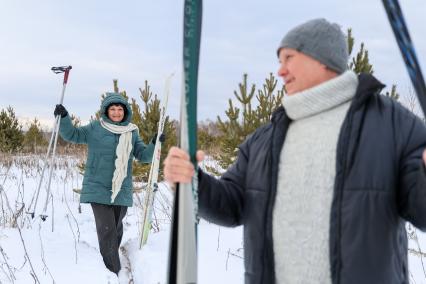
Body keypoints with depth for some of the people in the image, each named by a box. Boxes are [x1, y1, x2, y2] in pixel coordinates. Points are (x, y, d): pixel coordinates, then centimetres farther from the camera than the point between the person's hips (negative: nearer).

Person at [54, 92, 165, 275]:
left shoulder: (132, 132, 8)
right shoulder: (95, 128, 1)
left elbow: (144, 156, 5)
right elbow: (72, 135, 4)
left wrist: (155, 144, -13)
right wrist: (64, 117, -11)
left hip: (122, 191, 4)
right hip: (98, 189, -4)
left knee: (116, 229, 17)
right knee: (107, 230, -14)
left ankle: (111, 264, 37)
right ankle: (112, 274, -10)